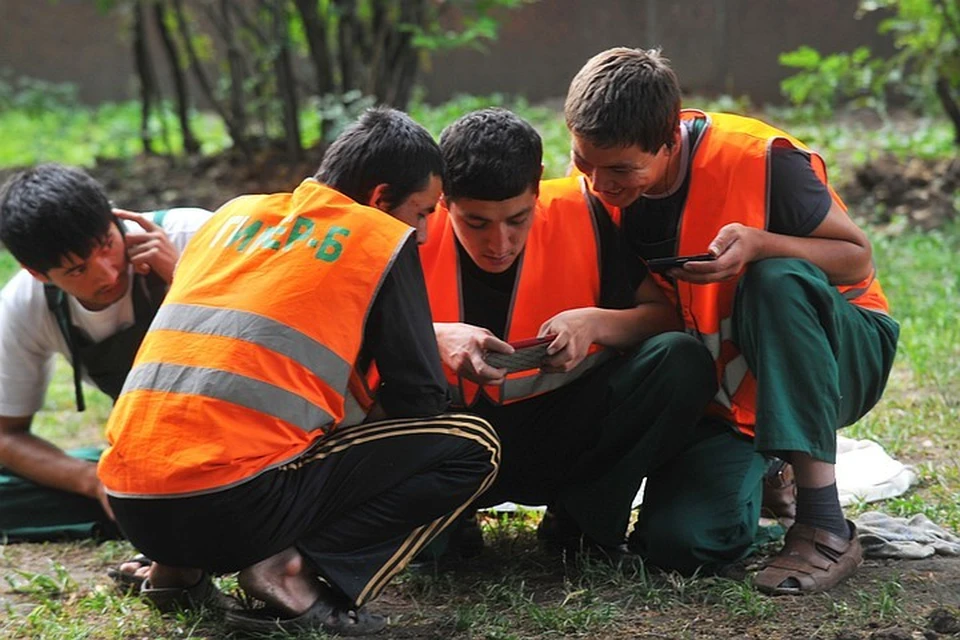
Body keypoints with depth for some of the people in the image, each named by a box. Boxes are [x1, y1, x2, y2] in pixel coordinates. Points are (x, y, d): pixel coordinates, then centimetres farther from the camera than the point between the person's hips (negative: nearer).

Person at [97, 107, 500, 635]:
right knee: (471, 448, 6)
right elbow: (419, 398, 7)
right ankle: (292, 570, -10)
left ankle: (178, 568, 14)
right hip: (234, 508, -6)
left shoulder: (232, 215, 22)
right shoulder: (384, 239, 6)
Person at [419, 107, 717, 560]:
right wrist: (434, 336, -29)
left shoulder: (581, 213, -7)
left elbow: (665, 317, -5)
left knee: (681, 362, -22)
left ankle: (581, 521, -6)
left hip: (566, 436, 2)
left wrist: (596, 323, -25)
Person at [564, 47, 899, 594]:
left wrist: (759, 245, -32)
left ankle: (827, 528, -30)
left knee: (778, 279, -37)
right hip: (719, 395, 3)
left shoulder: (759, 159, -23)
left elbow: (859, 260, -14)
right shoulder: (598, 184, -9)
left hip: (835, 356, -3)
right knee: (679, 541, -23)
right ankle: (761, 470, 15)